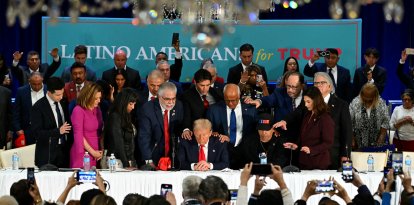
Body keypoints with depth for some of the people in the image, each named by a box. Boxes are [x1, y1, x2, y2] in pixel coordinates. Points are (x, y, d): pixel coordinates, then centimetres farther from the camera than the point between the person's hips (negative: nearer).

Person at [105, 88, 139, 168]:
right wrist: (126, 164, -17)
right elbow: (118, 143, -15)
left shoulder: (127, 117, 14)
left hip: (129, 160, 8)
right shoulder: (115, 117, -10)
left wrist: (133, 163, 6)